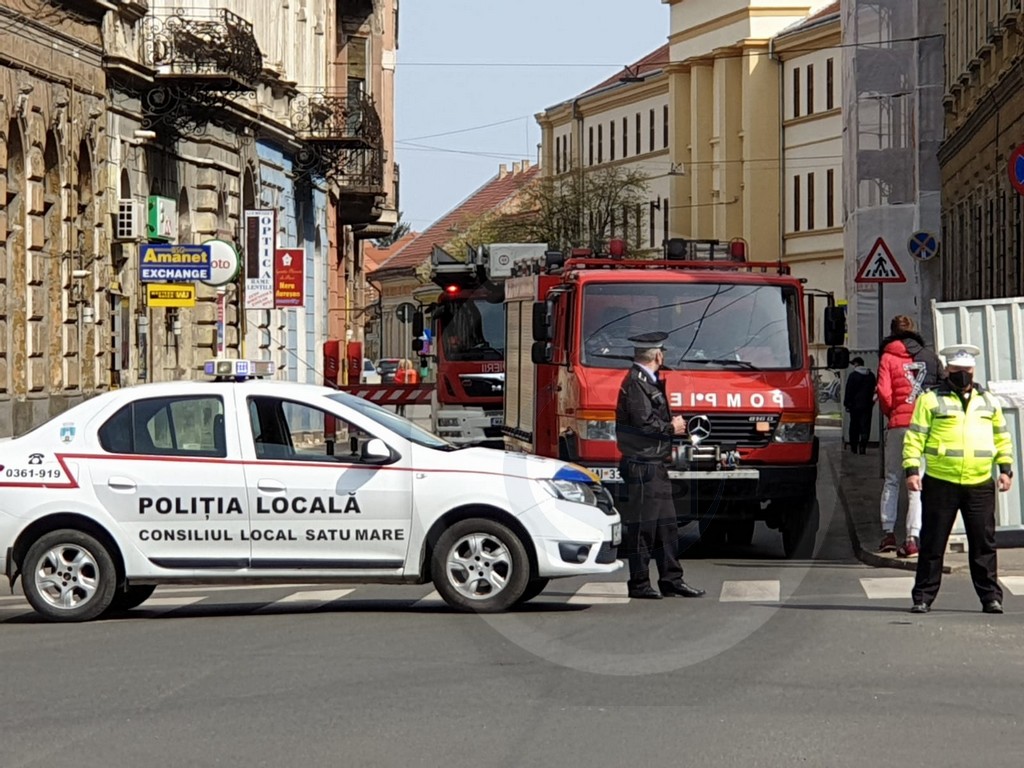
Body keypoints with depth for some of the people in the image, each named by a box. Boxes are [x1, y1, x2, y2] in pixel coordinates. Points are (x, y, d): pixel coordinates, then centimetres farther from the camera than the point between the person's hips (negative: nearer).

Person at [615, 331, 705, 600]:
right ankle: (639, 584, -2)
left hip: (656, 466, 10)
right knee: (642, 526, -6)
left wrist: (672, 424, 5)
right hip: (641, 465, -10)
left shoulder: (649, 382, 19)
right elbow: (643, 423, -20)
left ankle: (671, 580, 15)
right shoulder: (635, 383, -13)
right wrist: (672, 428, -7)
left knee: (666, 525, 11)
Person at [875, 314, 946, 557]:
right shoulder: (929, 356, 10)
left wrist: (891, 413, 11)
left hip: (899, 425, -1)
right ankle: (913, 536, -7)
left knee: (892, 480, 11)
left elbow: (884, 392, -6)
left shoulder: (888, 357, 3)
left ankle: (888, 533, 5)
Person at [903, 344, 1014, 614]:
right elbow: (915, 437, 1)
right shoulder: (931, 400, 4)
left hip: (980, 485, 2)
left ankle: (990, 597, 10)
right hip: (940, 483, -2)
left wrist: (1005, 468, 10)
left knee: (984, 543, 3)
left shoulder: (988, 402, 15)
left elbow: (1002, 437, 21)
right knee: (932, 544, 1)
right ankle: (923, 597, 8)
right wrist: (912, 470, -8)